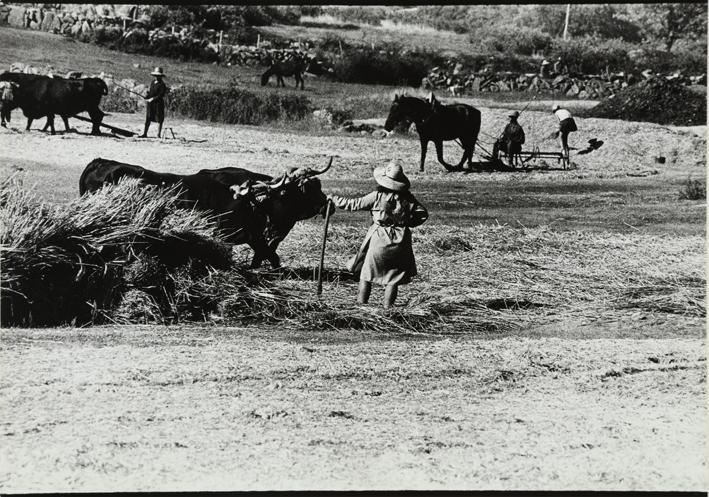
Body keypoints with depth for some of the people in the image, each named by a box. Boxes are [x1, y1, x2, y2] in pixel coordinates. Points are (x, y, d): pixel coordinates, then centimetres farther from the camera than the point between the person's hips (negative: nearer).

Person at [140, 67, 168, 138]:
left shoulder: (162, 84, -10)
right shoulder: (153, 82, 12)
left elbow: (161, 95, -16)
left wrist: (153, 99, -20)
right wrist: (146, 97, 1)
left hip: (158, 103, -7)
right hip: (150, 103, 7)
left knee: (159, 119, 0)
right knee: (148, 119, 6)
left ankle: (158, 135, 8)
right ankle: (144, 134, 9)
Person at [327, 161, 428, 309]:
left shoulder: (377, 195, -10)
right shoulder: (407, 197, 0)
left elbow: (355, 204, -5)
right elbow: (422, 214, 1)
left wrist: (335, 199, 7)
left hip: (379, 240, -3)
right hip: (400, 241, 3)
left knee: (367, 270, 11)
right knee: (393, 274, 11)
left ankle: (362, 302, 13)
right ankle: (388, 305, 8)